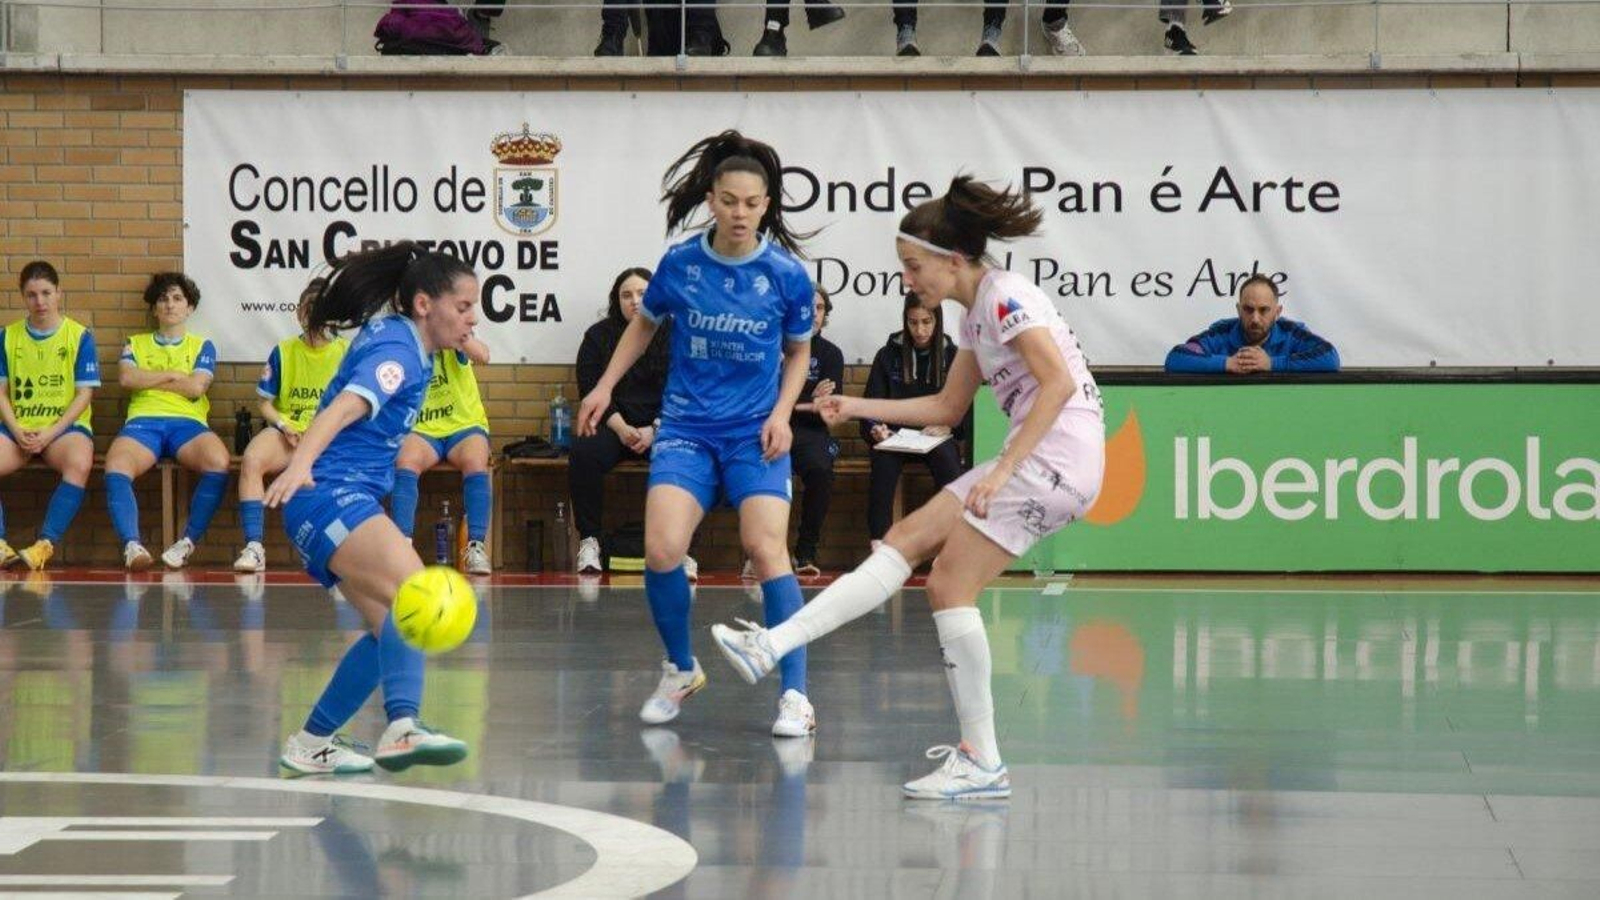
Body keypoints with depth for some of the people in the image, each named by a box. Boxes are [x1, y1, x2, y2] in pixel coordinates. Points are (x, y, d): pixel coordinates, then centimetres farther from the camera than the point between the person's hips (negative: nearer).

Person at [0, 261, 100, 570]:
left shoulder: (80, 336, 3)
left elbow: (84, 394, -1)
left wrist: (49, 434, -12)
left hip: (64, 427, -3)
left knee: (80, 463, -37)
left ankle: (46, 544, -36)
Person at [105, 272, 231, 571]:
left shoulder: (202, 346, 21)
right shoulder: (136, 344, 25)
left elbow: (196, 387, 2)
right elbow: (126, 378, 3)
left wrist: (149, 379, 8)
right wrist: (173, 375, 5)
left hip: (188, 423, 0)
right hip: (143, 421, 0)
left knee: (219, 461, -36)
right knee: (115, 467, -36)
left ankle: (188, 541, -25)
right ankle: (132, 545, -45)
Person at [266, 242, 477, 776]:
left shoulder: (391, 335, 16)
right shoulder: (397, 350, -14)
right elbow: (347, 406, -32)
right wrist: (300, 463, -47)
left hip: (350, 502, 11)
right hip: (331, 496, -11)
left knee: (391, 627, 12)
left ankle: (312, 743, 19)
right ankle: (402, 727, -49)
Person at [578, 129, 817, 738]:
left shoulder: (786, 275, -7)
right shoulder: (679, 264, -4)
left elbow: (798, 350, 10)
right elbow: (644, 323, 16)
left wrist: (782, 412, -4)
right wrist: (605, 386, 10)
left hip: (756, 432, -1)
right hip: (687, 427, 1)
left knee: (766, 548, -18)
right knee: (661, 549, -15)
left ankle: (795, 694, -11)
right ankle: (680, 670, 11)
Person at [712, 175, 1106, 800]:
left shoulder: (1005, 298, -12)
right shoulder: (978, 314, 18)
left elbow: (1060, 384, -22)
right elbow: (948, 407, 29)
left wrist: (1003, 469, -26)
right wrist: (860, 408, 23)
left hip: (1059, 456, -10)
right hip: (1033, 461, 10)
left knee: (951, 584, -10)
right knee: (907, 538, 4)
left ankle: (982, 764, -8)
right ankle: (772, 648, -1)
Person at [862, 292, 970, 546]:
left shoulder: (952, 356, 9)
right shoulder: (889, 354, 9)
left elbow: (966, 410, 7)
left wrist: (947, 427, -14)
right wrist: (877, 428, -17)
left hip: (936, 436, 0)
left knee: (947, 459, -35)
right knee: (883, 460, -35)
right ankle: (878, 541, -37)